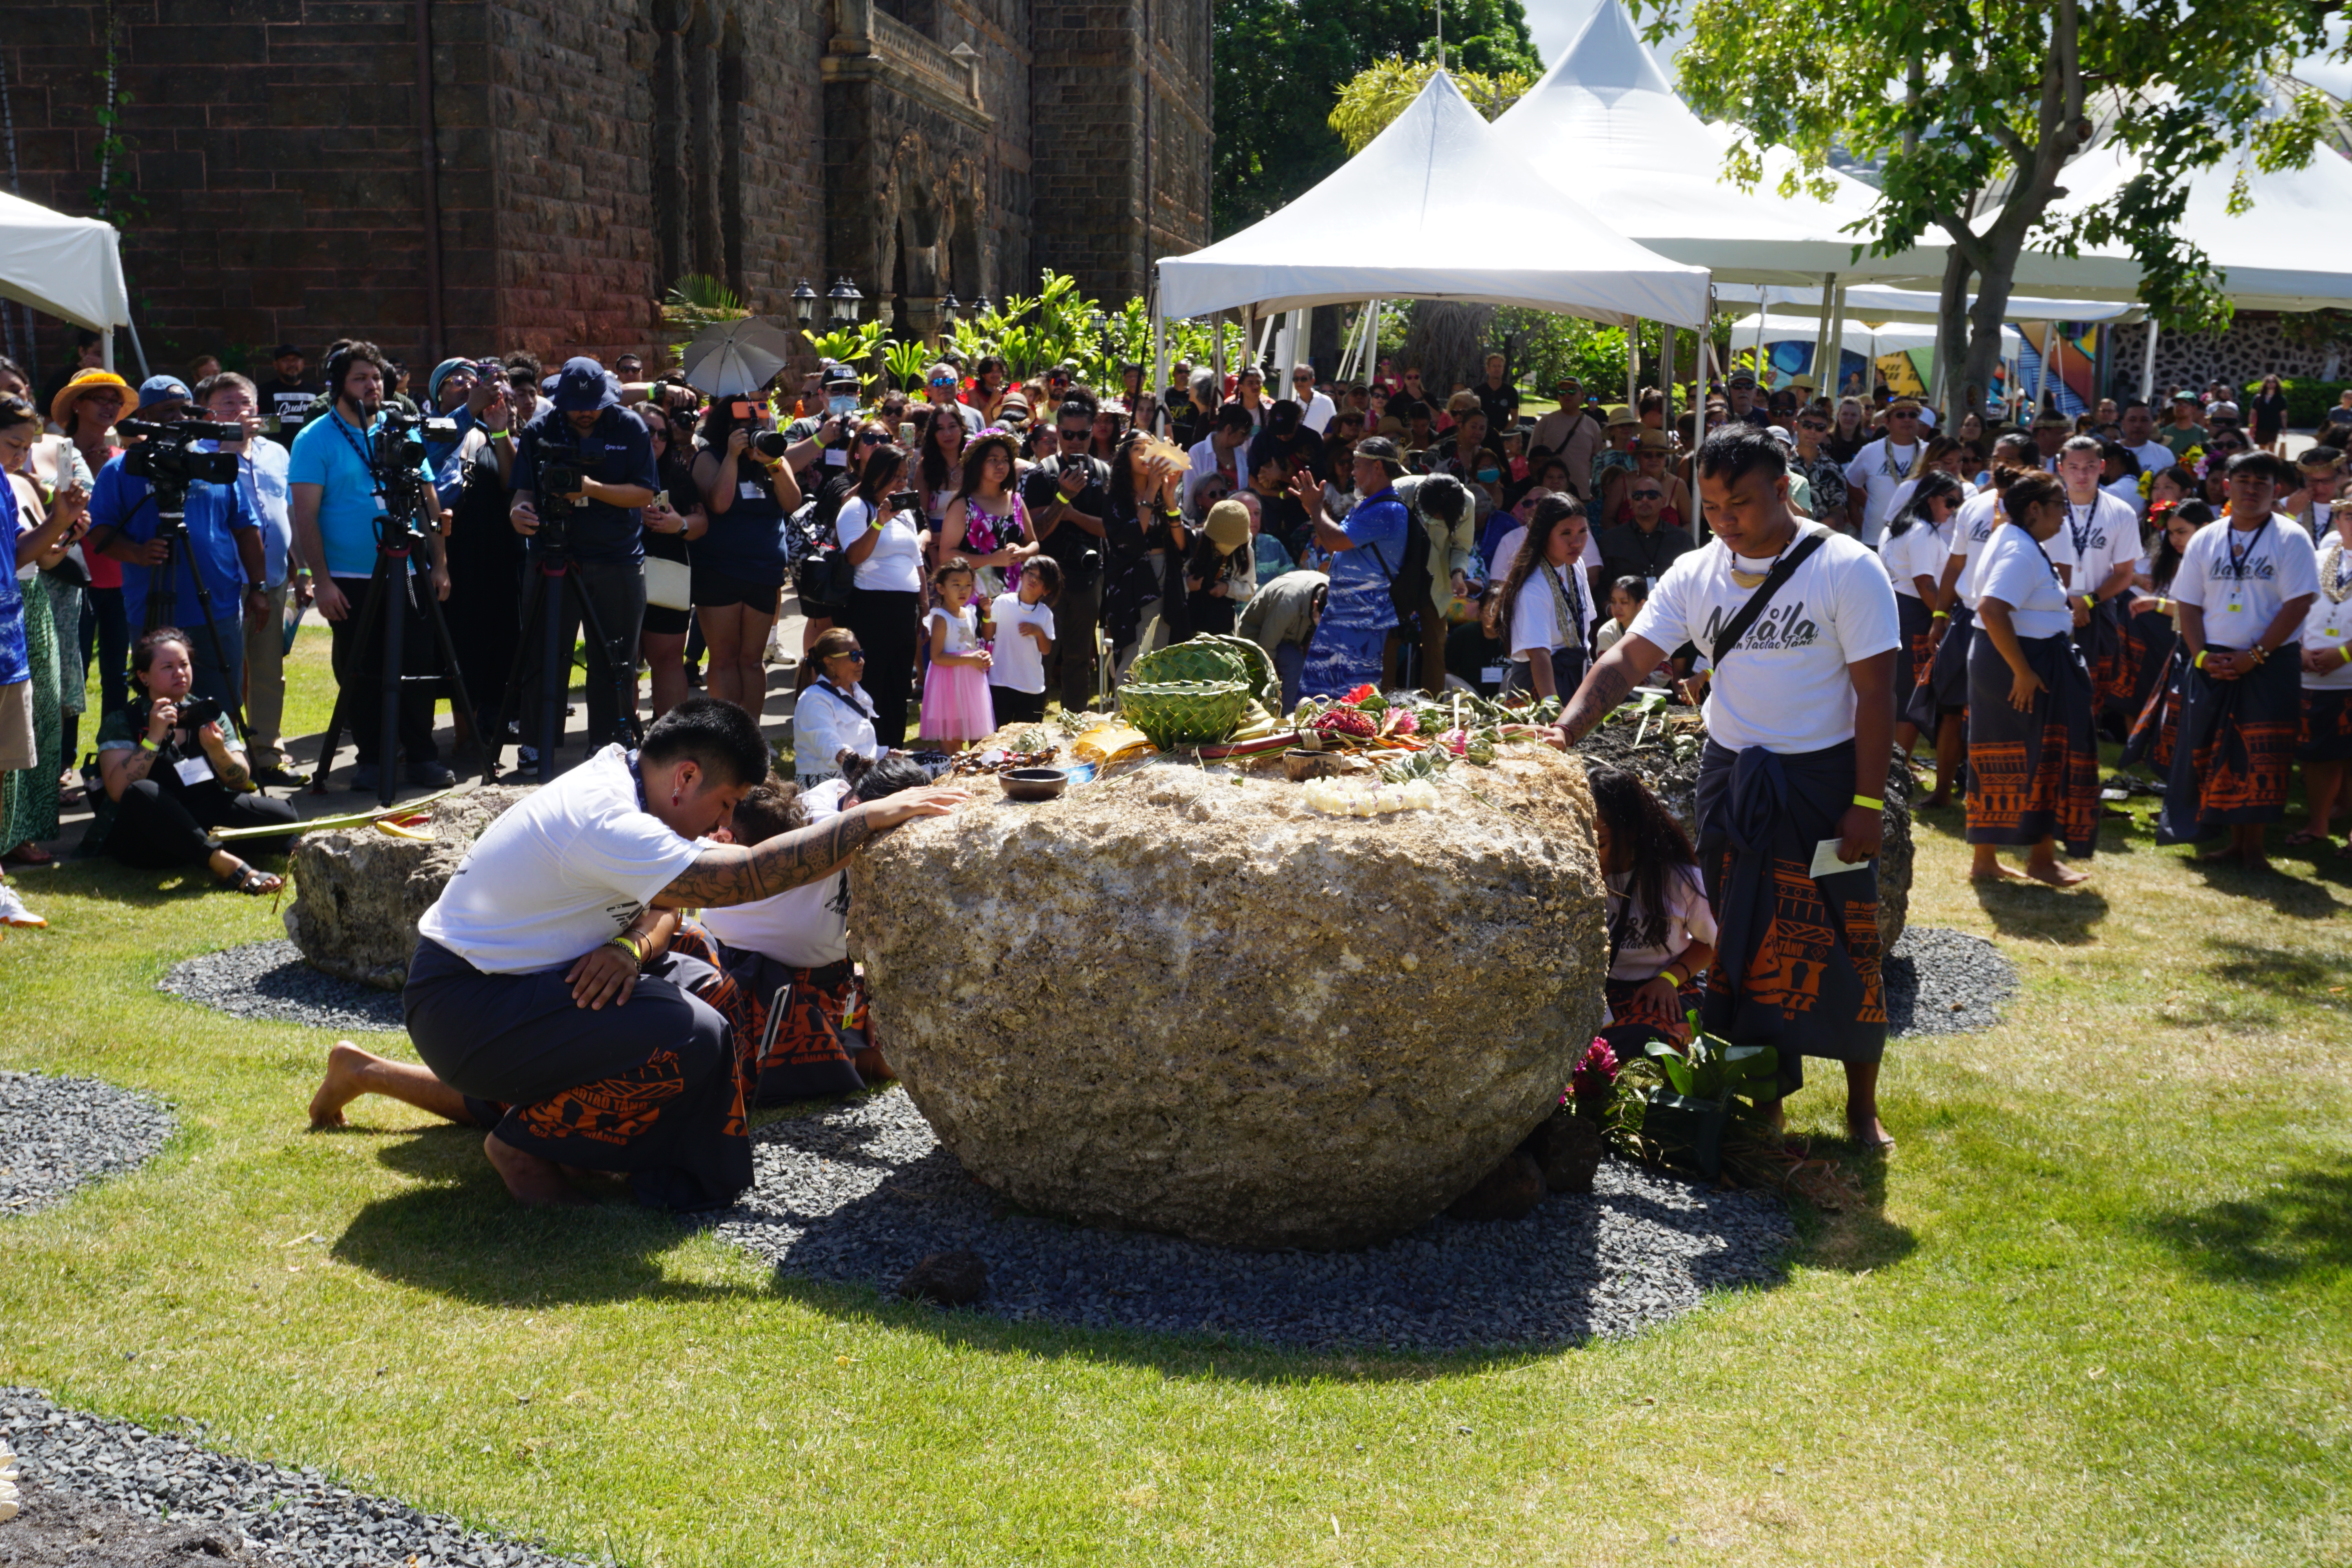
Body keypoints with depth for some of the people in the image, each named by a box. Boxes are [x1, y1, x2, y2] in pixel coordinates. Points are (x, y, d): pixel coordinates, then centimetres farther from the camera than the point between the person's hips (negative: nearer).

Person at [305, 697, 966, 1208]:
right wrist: (874, 815, -27)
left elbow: (663, 905, 9)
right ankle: (524, 1141, -1)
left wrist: (631, 948, -13)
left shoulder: (621, 779, 3)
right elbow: (751, 875, -32)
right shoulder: (606, 825, -26)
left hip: (512, 977, 10)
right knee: (695, 1039, -23)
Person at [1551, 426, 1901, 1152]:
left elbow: (1875, 692, -11)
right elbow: (1628, 658, -3)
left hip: (1823, 780, -4)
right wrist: (1567, 729, -19)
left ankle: (1862, 1104, 17)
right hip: (1731, 782, 4)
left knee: (1840, 948, 2)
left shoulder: (1846, 569, -10)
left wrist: (1868, 803, -15)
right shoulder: (1694, 575, 2)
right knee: (1745, 947, 9)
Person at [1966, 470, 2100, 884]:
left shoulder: (2011, 539, 13)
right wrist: (2023, 672, -28)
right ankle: (2041, 858, 12)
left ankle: (1985, 861, 18)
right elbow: (1991, 609, -31)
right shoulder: (2021, 551, -19)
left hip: (1996, 664, 10)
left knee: (1999, 763, 12)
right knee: (2045, 757, 2)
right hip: (2033, 667, -10)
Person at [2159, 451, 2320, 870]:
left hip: (2270, 664, -4)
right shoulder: (2206, 539, 8)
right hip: (2213, 665, 4)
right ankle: (2234, 840, 16)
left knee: (2261, 758, -4)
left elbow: (2298, 604, -10)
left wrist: (2255, 656, -15)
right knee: (2215, 753, 5)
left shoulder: (2291, 539, -4)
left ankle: (2254, 846, 3)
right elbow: (2189, 604, 8)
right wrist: (2201, 656, -6)